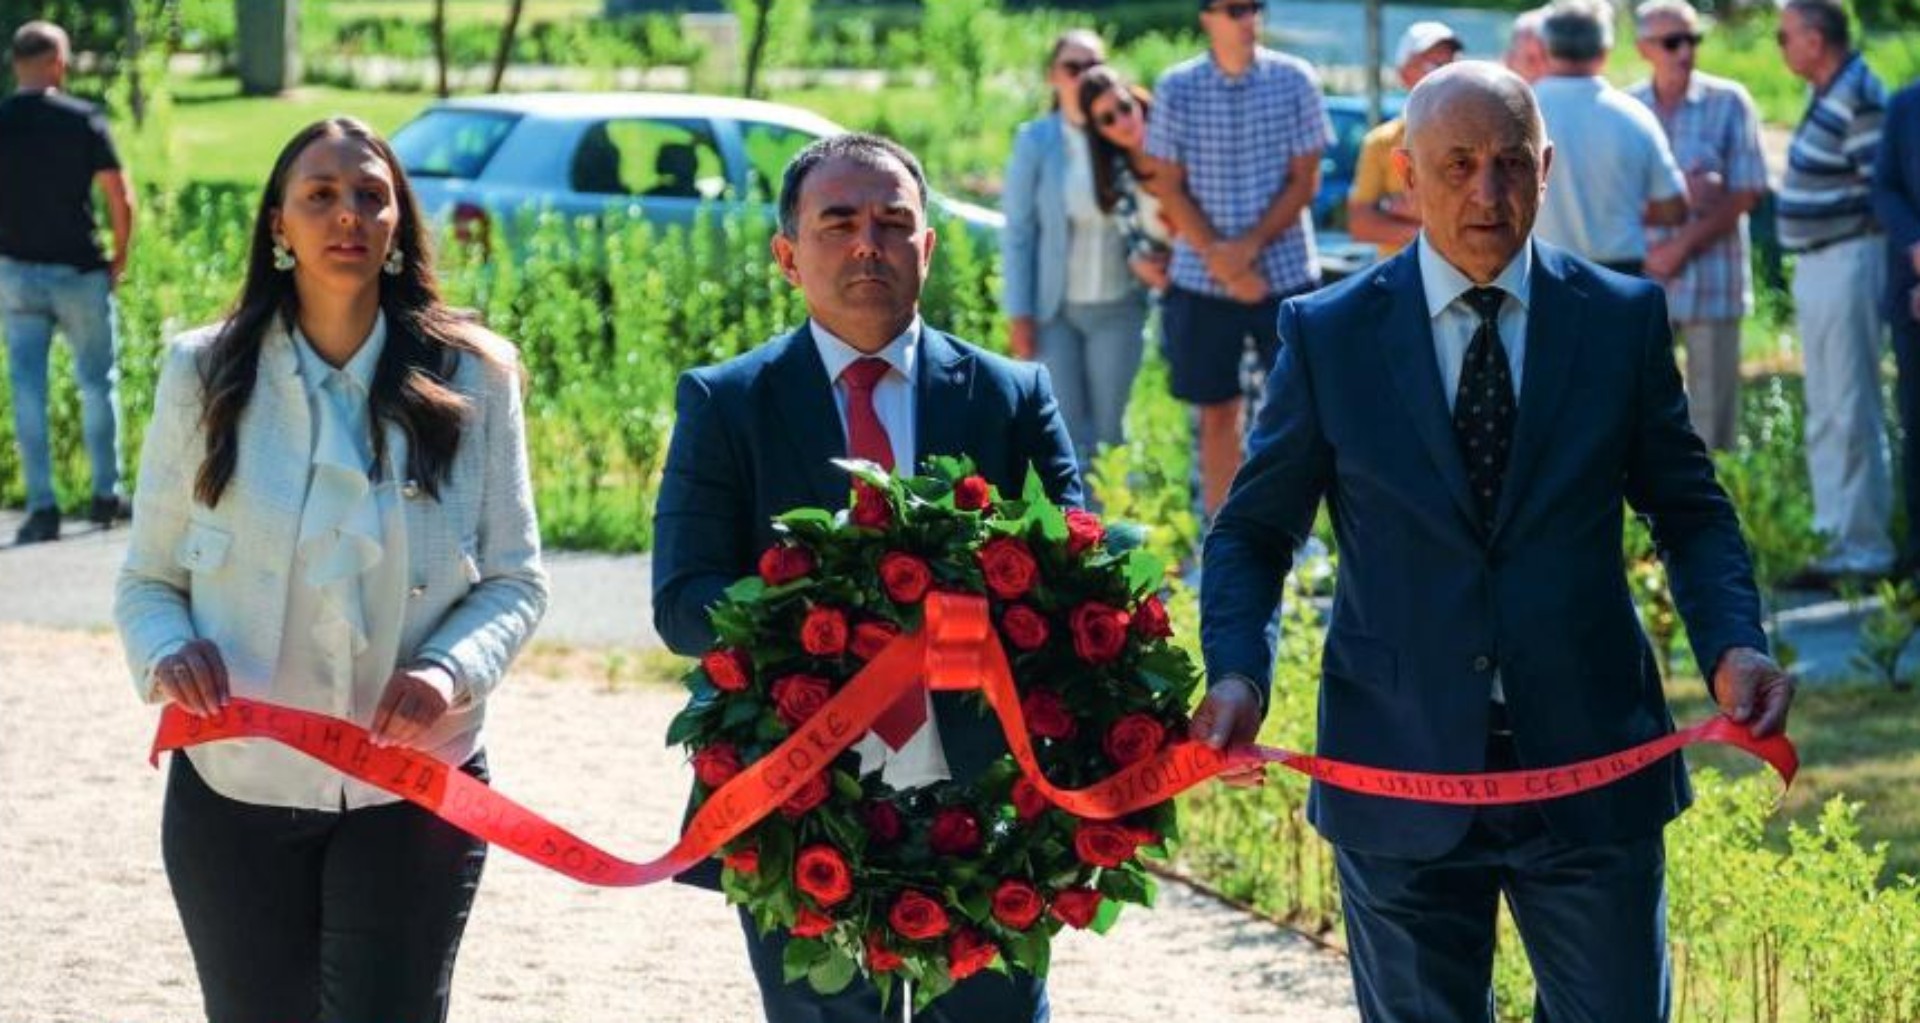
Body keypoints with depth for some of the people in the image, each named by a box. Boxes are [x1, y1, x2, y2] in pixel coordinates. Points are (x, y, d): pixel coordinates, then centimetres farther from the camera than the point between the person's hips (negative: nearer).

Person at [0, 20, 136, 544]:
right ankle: (106, 494, 19)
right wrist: (120, 256, 4)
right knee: (97, 382, 14)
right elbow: (120, 197, -9)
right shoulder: (83, 120, -8)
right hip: (79, 272, -1)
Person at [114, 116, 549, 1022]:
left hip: (413, 796, -1)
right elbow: (147, 579, 5)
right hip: (234, 787, 1)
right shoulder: (203, 377, 1)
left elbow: (515, 581, 2)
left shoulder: (471, 378, 0)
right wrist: (167, 653, -17)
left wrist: (449, 674, -18)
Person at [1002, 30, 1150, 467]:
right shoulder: (1036, 141, -3)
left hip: (1118, 305, 1)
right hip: (1055, 308, -1)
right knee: (1063, 428, -2)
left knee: (1108, 427, 6)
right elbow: (1017, 232, -1)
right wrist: (1018, 314, -5)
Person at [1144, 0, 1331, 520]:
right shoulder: (1177, 88, -1)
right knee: (1217, 414, 6)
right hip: (1201, 281, 1)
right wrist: (1219, 260, -11)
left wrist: (1249, 248, -13)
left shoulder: (1294, 81, -2)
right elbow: (1170, 188, -1)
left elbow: (1305, 181, -2)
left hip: (1285, 270, 0)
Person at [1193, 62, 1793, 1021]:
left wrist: (1732, 645, -9)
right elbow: (1253, 531, 4)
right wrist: (1236, 672, -14)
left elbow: (1690, 510, 9)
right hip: (1400, 770, 0)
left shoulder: (1622, 320, 1)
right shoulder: (1327, 336, -1)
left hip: (1591, 771, 1)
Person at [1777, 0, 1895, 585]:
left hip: (1847, 265, -10)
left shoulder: (1858, 98, -18)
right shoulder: (1830, 94, 12)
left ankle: (1863, 549, -3)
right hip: (1817, 267, 10)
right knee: (1825, 417, 15)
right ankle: (1844, 541, 22)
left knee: (1849, 414, -7)